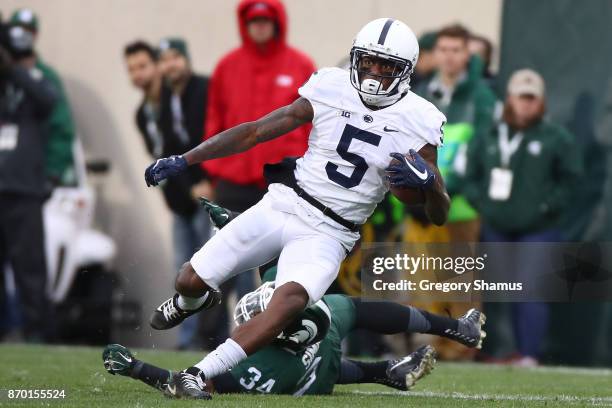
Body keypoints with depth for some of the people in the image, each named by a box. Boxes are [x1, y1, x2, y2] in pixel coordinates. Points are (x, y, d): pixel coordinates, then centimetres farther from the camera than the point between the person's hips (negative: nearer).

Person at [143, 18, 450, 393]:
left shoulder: (417, 126, -6)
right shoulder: (331, 92, -3)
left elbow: (439, 216, -1)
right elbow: (255, 132, 5)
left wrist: (428, 181, -25)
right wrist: (183, 161, 4)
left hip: (328, 235, -2)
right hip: (282, 206, 2)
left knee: (291, 300, -31)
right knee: (191, 280, -1)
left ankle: (199, 375, -31)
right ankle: (192, 303, 39)